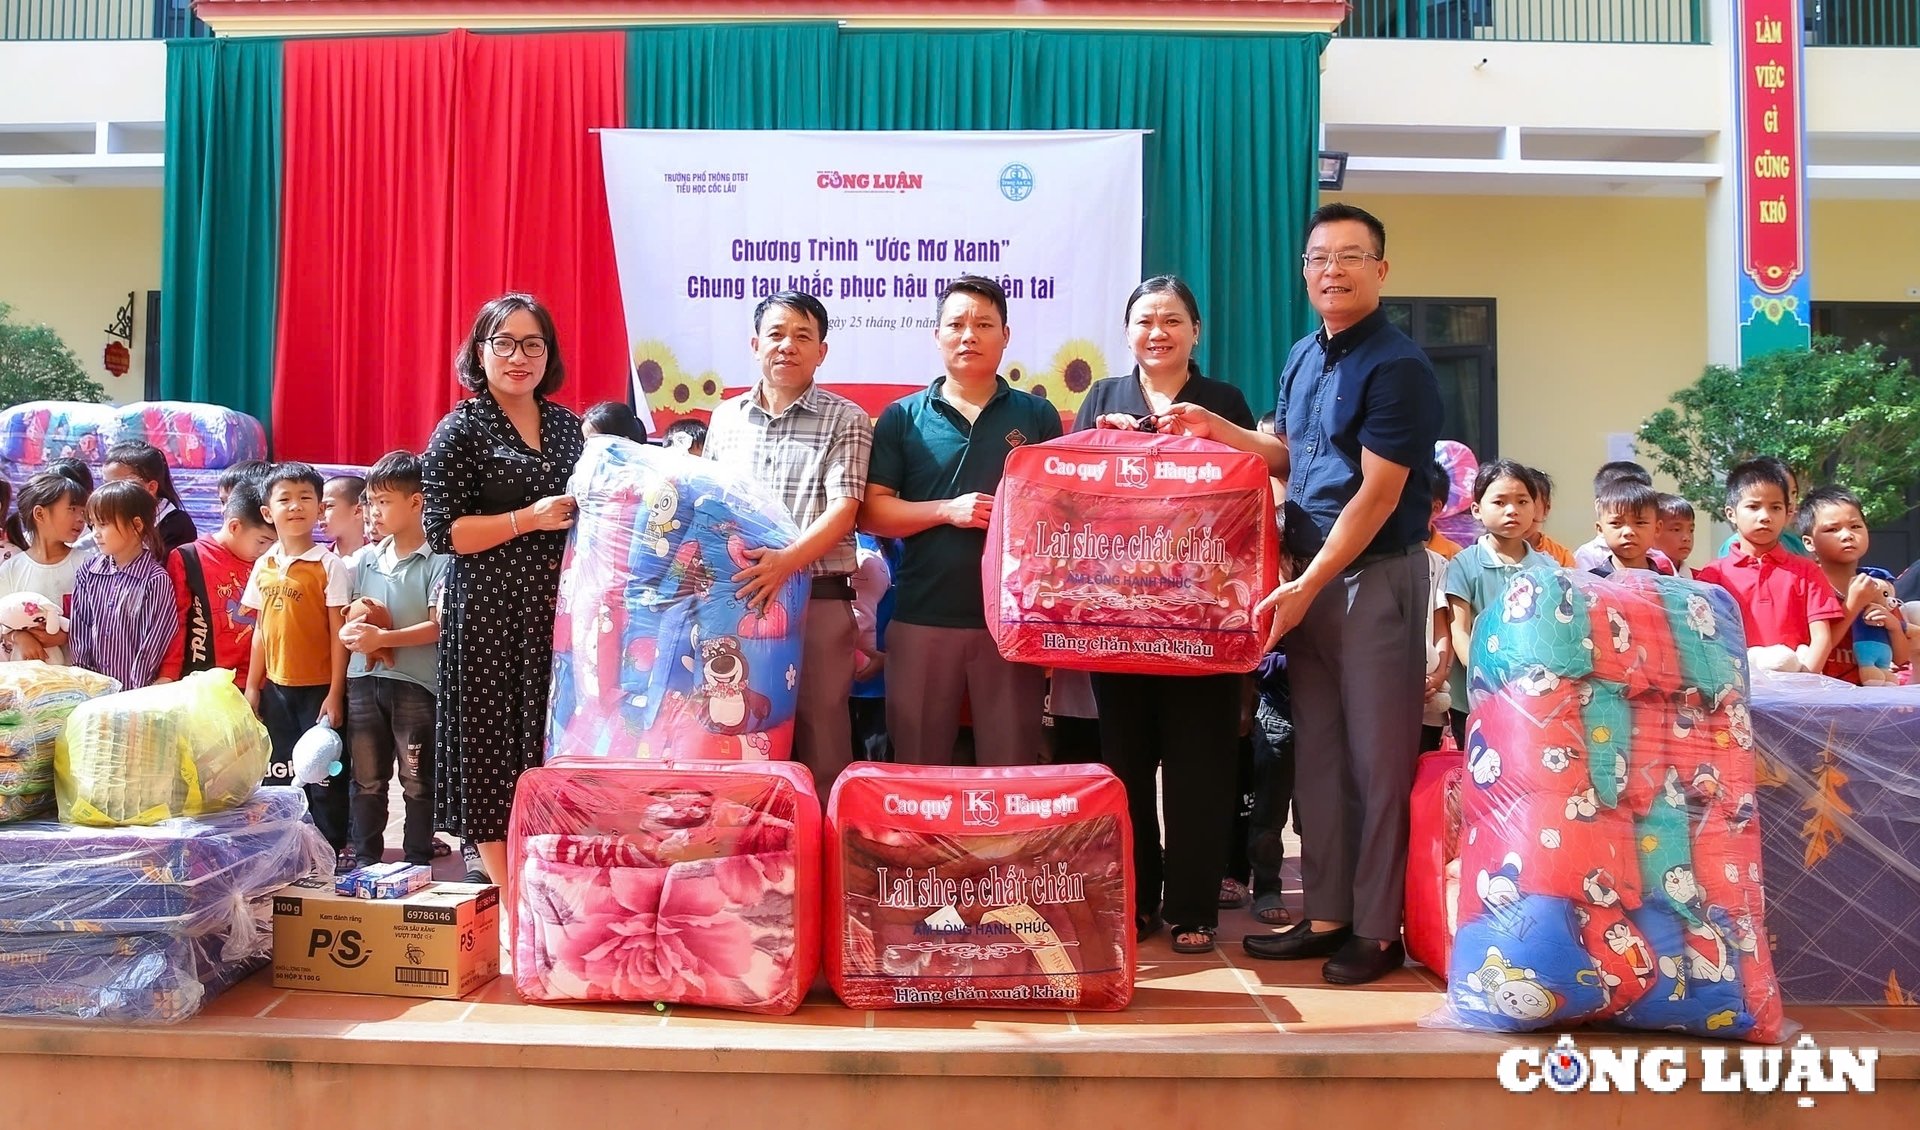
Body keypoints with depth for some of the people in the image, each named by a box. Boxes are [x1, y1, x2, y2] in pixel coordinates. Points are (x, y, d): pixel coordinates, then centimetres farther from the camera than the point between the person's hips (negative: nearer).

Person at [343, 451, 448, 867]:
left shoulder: (437, 561, -7)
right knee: (367, 780, 13)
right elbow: (350, 614, 16)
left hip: (414, 682, -5)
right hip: (364, 680, 5)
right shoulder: (366, 559, 11)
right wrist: (351, 632, -7)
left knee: (417, 782, 5)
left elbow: (438, 626, -12)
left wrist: (383, 638, -20)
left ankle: (417, 861, 15)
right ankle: (365, 860, 24)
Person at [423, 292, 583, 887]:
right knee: (494, 748, 0)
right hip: (489, 615, -5)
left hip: (556, 610, 5)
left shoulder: (567, 425, 13)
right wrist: (528, 519, -17)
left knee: (552, 745, 7)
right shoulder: (461, 430, -3)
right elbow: (441, 530, -10)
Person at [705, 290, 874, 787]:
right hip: (736, 596, 4)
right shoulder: (726, 417, 14)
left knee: (819, 731, 1)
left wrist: (787, 560, -25)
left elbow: (843, 509, -10)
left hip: (818, 599, -3)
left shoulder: (845, 420, 1)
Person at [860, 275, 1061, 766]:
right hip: (922, 618, 0)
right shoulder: (902, 417, 6)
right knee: (918, 769, 9)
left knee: (1013, 767, 7)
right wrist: (947, 510, -12)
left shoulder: (1037, 416, 9)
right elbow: (871, 513, 1)